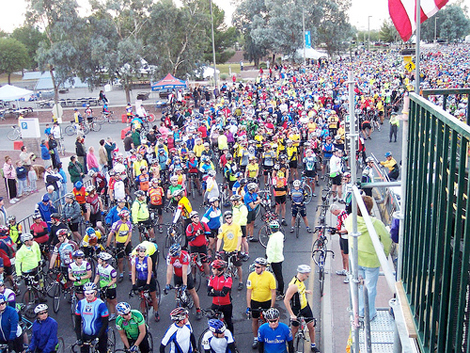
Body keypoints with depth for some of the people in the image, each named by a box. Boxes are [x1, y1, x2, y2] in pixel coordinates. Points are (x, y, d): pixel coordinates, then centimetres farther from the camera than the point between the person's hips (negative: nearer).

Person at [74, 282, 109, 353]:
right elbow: (77, 322, 4)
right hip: (85, 335, 3)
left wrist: (97, 338, -18)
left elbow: (105, 323, -13)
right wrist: (78, 338, -3)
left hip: (99, 334, -3)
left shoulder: (100, 304, -15)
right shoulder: (80, 303, -2)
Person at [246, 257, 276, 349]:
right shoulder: (251, 275, -14)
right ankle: (255, 339, 29)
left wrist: (272, 306, -12)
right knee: (255, 320, 10)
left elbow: (273, 292, -11)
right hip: (255, 301, 1)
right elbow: (249, 291, -8)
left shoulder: (270, 276, -18)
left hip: (267, 301, -1)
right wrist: (248, 306, -9)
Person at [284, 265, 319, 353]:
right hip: (297, 310, -7)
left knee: (311, 326, 11)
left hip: (305, 306, 7)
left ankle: (313, 345, 29)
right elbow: (286, 300, -28)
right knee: (295, 328, 9)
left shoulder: (300, 280, -5)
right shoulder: (294, 285, -32)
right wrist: (292, 315, -26)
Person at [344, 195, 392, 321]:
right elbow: (387, 241, -12)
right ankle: (370, 314, 27)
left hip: (356, 259, 4)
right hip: (371, 260, -3)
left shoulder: (350, 220, -16)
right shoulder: (377, 224, -24)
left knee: (359, 286, 21)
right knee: (370, 287, 13)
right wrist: (385, 254, 5)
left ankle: (361, 311, 36)